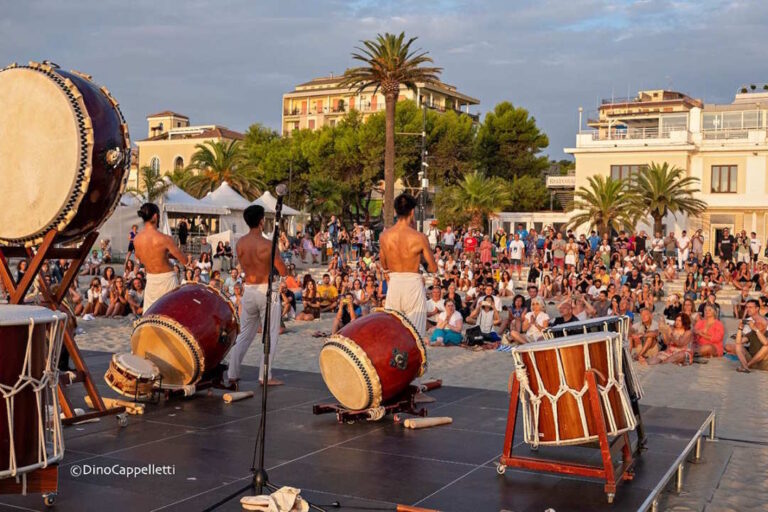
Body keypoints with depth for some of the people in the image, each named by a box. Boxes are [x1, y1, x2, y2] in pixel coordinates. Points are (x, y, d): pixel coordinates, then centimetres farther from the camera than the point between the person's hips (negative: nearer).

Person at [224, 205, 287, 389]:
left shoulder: (240, 244, 2)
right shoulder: (267, 245, -15)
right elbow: (283, 271, -9)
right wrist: (272, 262, 10)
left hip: (248, 290, 5)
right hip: (267, 291, -5)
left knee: (244, 334, 13)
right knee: (270, 334, 6)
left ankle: (232, 375, 9)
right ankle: (265, 376, 7)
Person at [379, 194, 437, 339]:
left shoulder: (384, 236, -2)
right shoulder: (419, 237, -12)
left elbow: (384, 266, 10)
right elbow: (433, 268, -5)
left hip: (393, 284, 3)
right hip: (413, 285, -3)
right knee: (414, 332, 5)